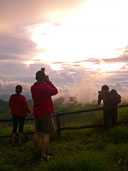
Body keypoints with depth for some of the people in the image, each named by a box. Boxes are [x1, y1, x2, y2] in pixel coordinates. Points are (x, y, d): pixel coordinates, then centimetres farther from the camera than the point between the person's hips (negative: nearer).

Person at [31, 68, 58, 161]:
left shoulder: (33, 87, 4)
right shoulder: (45, 87, -19)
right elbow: (55, 91, -6)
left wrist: (46, 82, 7)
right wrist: (48, 81, -2)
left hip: (37, 112, 8)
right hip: (45, 113, -8)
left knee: (37, 132, 18)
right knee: (47, 133, -3)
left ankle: (35, 151, 28)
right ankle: (43, 155, -5)